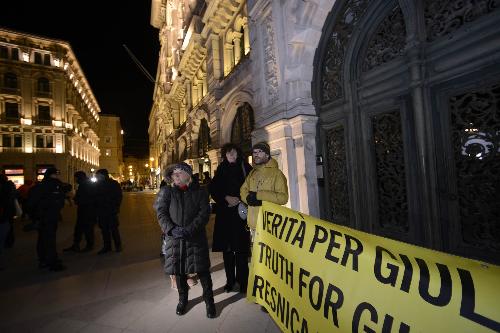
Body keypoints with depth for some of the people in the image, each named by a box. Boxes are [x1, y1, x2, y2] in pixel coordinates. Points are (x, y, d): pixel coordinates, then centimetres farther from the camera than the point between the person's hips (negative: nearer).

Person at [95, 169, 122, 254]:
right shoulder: (98, 185, 9)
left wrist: (115, 207, -13)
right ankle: (106, 246, 20)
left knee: (113, 228, -1)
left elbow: (119, 196, -5)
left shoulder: (114, 184, -4)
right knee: (104, 229, 9)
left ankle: (118, 245, 11)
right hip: (101, 211, 5)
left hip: (111, 211, -4)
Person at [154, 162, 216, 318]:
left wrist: (189, 229, -19)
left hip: (196, 237, -1)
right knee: (179, 270, 13)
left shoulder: (200, 192, 0)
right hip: (174, 237, 2)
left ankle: (209, 301, 23)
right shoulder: (167, 192, 4)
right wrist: (171, 229, -18)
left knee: (202, 269, 2)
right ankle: (182, 299, 38)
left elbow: (204, 213, -7)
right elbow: (161, 213, -2)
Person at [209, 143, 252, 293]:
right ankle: (230, 279, 23)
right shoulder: (221, 169, 9)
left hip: (241, 212, -2)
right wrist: (226, 198, -7)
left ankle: (242, 281, 16)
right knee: (227, 247, 8)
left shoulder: (245, 168, 2)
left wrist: (240, 200, -11)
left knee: (241, 247, 0)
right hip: (225, 214, 3)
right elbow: (213, 189, 7)